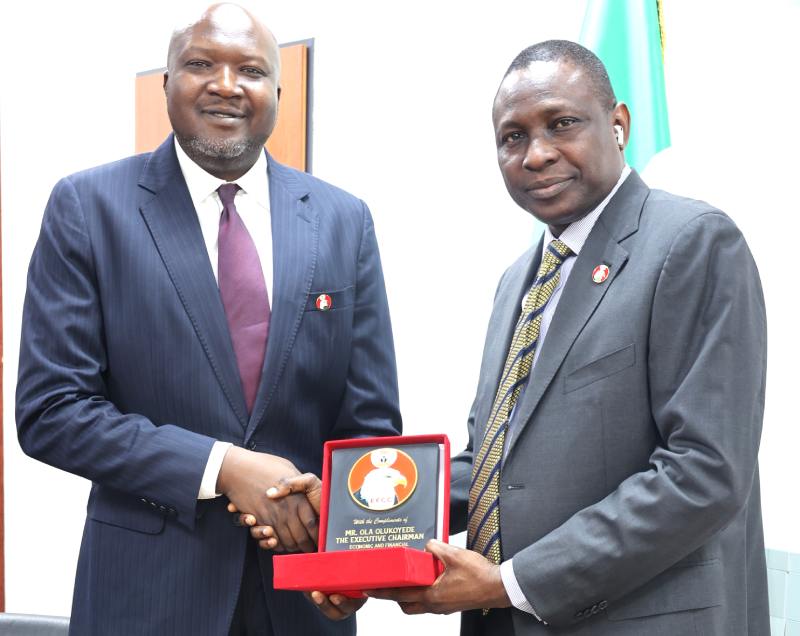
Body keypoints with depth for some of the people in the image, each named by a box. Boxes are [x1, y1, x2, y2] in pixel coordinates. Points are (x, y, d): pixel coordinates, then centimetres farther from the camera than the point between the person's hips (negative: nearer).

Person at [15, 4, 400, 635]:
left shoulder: (344, 220, 3)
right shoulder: (88, 206, -5)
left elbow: (370, 418, 4)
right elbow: (49, 409, -10)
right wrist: (221, 466, -19)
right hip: (149, 585, -2)